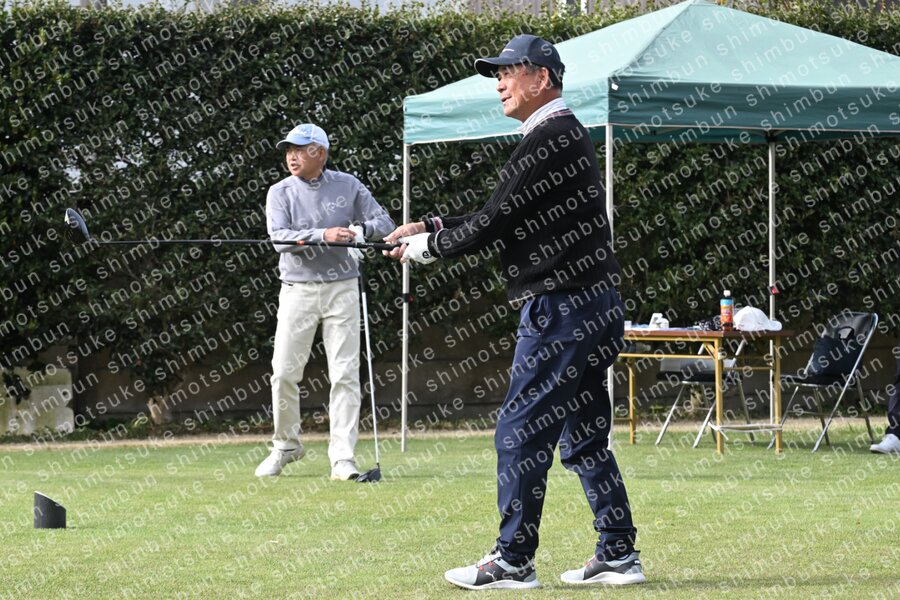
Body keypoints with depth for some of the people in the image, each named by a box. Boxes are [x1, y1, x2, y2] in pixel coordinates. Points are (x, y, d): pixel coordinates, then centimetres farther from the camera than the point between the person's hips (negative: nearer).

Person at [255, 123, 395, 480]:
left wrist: (358, 230, -17)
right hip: (298, 290, 0)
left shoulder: (348, 186, 5)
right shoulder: (280, 193, 2)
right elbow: (279, 237, -13)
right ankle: (286, 446, 18)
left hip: (341, 289, 0)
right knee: (284, 372, -1)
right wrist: (322, 235, -26)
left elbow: (384, 223, 4)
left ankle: (342, 457, -4)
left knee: (345, 374, -5)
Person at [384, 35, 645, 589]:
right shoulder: (567, 134, 19)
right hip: (592, 308, 10)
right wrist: (433, 228, 17)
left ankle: (513, 561, -2)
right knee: (584, 437, 13)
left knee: (521, 433, -5)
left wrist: (428, 248, -1)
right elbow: (506, 219, 22)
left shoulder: (549, 138, -14)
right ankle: (619, 554, 15)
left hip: (562, 310, -10)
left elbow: (495, 223, -15)